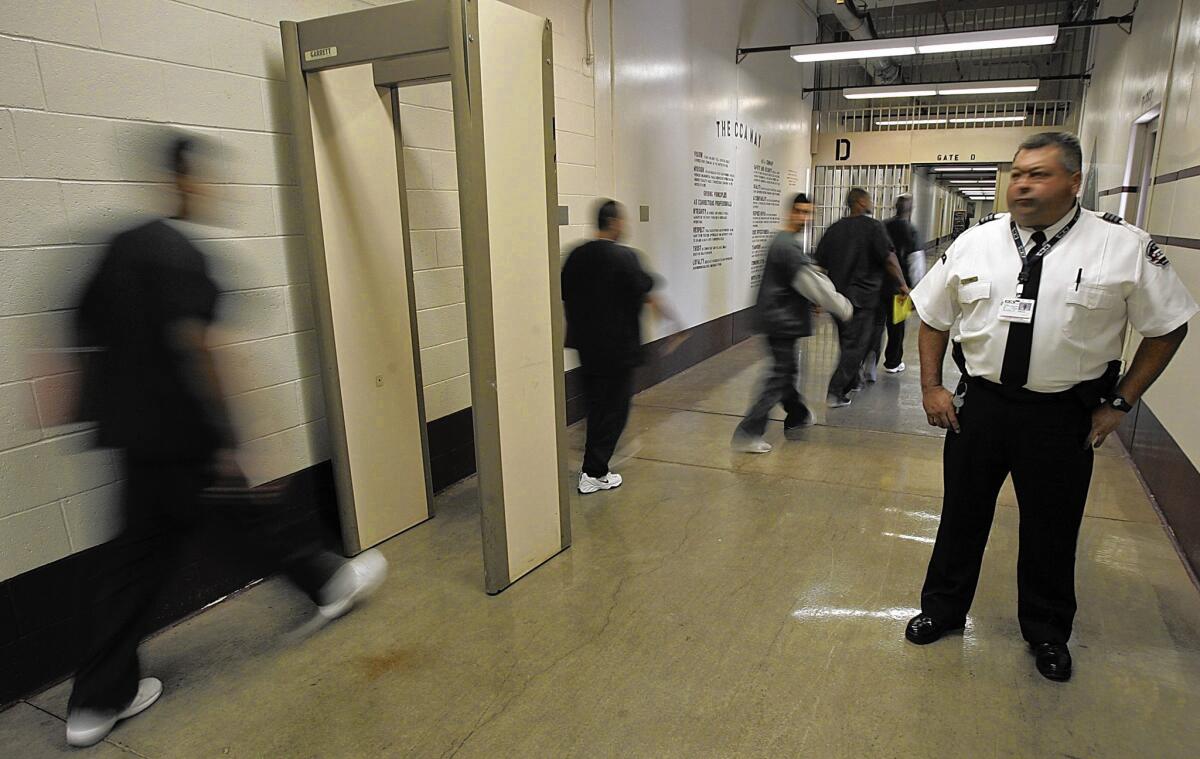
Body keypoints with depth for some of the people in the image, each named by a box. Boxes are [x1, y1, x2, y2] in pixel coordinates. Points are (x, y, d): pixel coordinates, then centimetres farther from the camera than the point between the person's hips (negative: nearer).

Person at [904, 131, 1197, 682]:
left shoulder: (1125, 248, -8)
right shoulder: (974, 242, -2)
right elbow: (933, 316, 6)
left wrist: (1119, 401, -2)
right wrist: (931, 387, 1)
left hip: (1063, 415, -1)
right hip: (978, 405, 2)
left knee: (1052, 528, 15)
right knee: (962, 514, 15)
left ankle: (1047, 632, 40)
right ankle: (943, 609, 38)